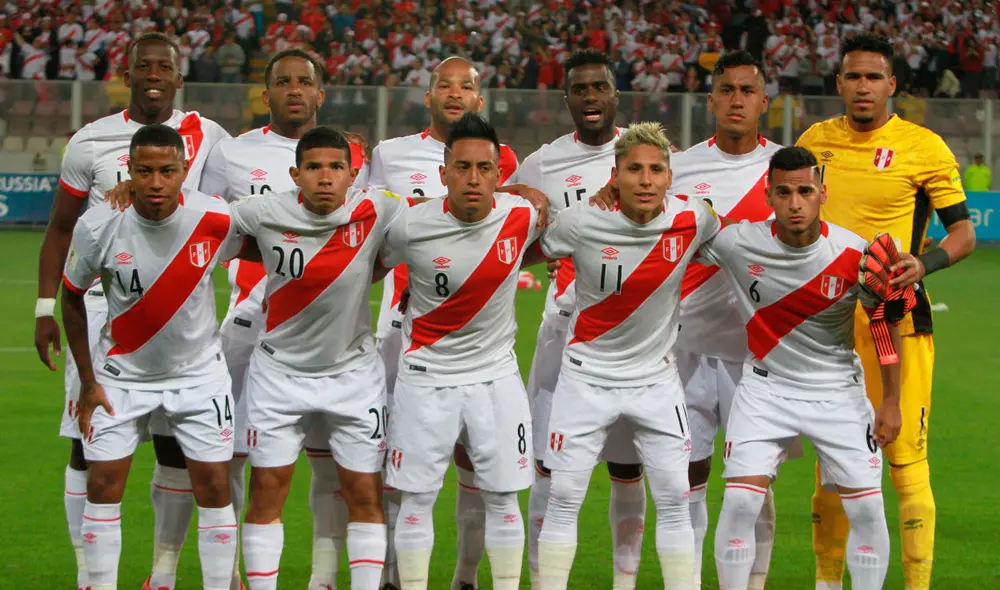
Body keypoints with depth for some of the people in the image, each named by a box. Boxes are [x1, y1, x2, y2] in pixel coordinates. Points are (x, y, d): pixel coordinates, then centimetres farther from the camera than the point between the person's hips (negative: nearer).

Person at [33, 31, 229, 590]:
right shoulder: (92, 142, 2)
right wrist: (46, 307, 4)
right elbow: (61, 229, 9)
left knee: (178, 444, 2)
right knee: (91, 443, -2)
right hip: (102, 307, -1)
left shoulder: (206, 139, 3)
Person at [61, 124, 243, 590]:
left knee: (214, 488, -2)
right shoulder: (98, 226, -19)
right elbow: (72, 297, -2)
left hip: (199, 373, 0)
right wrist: (87, 382, -2)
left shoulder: (216, 220, -20)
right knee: (103, 486, -3)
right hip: (121, 373, 0)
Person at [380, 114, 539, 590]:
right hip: (426, 376, -2)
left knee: (502, 496, 6)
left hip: (496, 374, 2)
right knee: (417, 498, 1)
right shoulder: (410, 226, -16)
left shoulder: (521, 216, -10)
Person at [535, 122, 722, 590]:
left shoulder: (692, 218, -12)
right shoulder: (581, 222, -17)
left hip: (656, 376, 2)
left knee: (674, 496, 0)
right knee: (565, 495, -3)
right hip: (588, 374, -2)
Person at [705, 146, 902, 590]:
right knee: (739, 503, -13)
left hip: (837, 392, 0)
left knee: (867, 509, -5)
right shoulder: (737, 243, -16)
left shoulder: (855, 254, -17)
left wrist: (891, 400, -1)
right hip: (765, 385, 0)